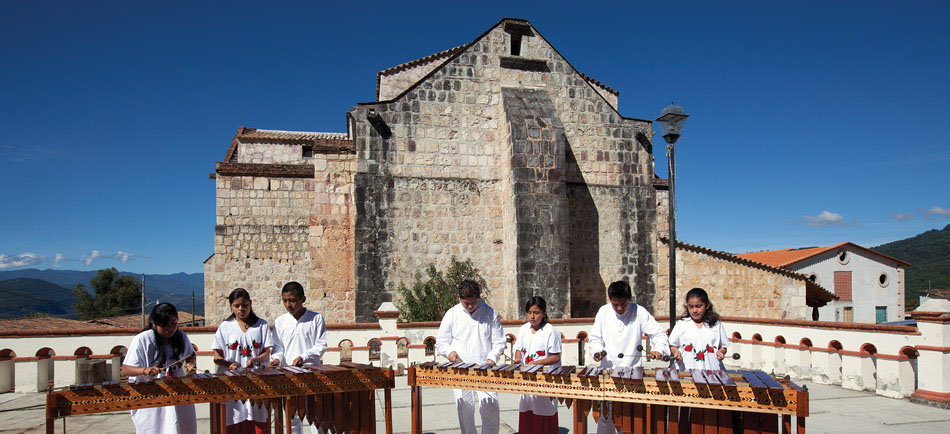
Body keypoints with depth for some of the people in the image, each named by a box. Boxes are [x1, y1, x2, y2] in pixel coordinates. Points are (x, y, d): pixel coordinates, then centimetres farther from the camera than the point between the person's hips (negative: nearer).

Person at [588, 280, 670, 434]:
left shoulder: (639, 312, -5)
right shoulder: (603, 312, 2)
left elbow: (659, 334, -1)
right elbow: (594, 337, 9)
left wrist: (659, 349, -20)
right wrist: (598, 350, -10)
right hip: (608, 370, 2)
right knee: (605, 413, 7)